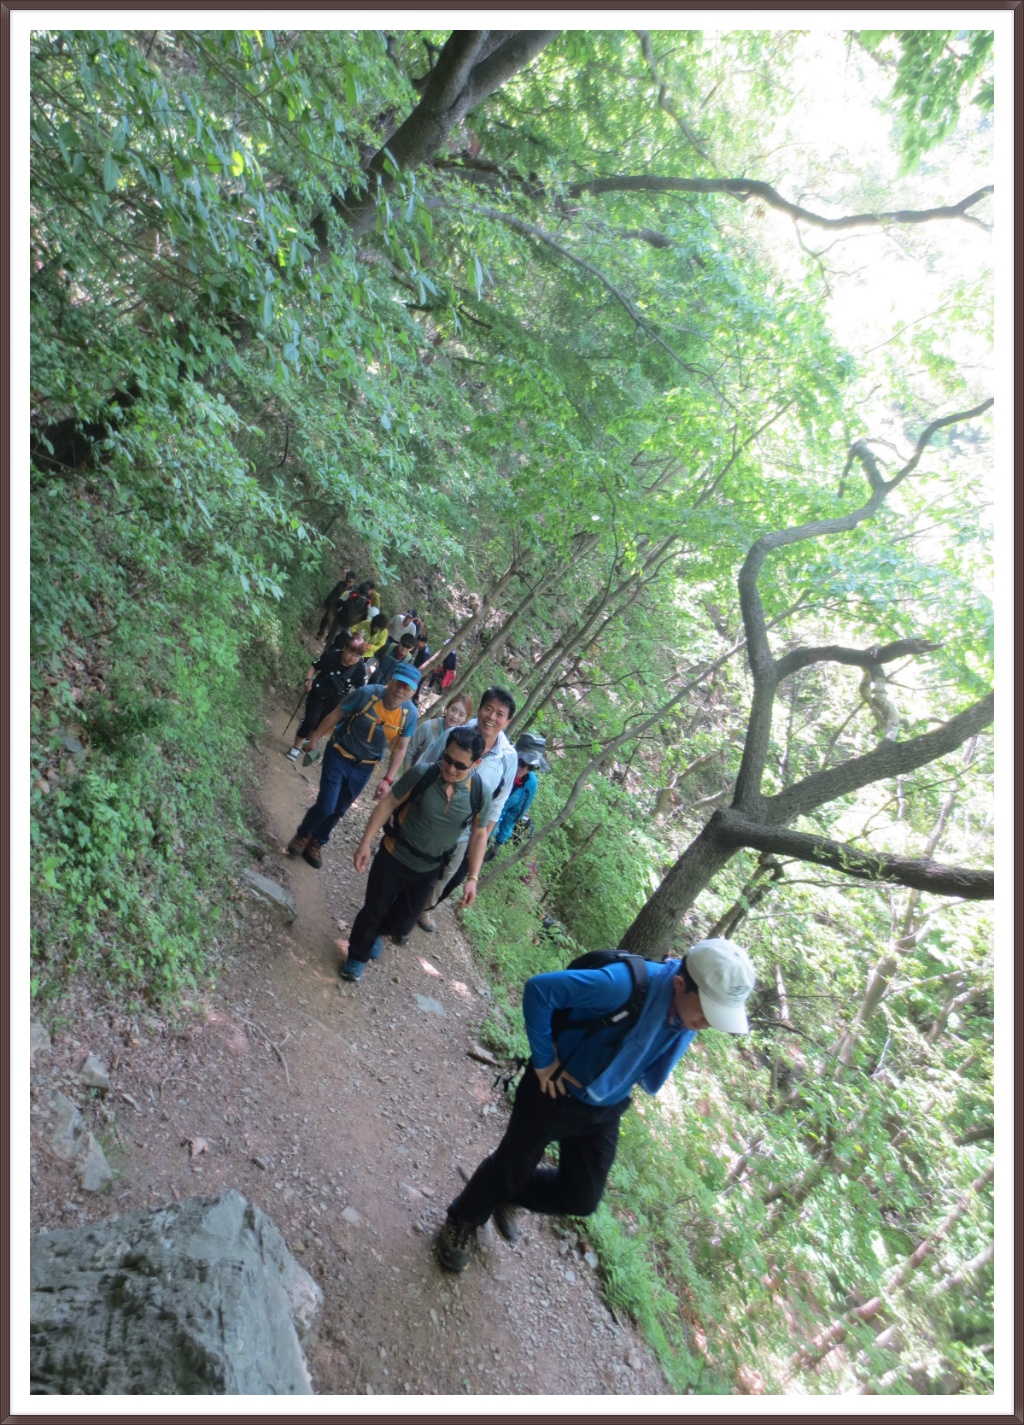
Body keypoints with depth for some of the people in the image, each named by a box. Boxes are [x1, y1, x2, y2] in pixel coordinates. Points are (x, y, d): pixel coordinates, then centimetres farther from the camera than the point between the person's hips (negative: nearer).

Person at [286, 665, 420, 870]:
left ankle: (316, 843, 41)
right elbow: (334, 716, -13)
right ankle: (303, 835, 27)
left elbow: (400, 749, -6)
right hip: (339, 755, -3)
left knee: (339, 810, 15)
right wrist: (314, 740, -6)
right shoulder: (367, 693, -26)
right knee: (326, 806, -6)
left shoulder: (410, 714, -18)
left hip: (364, 767, 3)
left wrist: (388, 779, -9)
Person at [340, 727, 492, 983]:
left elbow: (479, 835, -4)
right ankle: (357, 956, 42)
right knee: (374, 909, 12)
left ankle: (377, 933, 55)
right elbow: (389, 803, -14)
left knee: (403, 923, 19)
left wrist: (472, 878, -7)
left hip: (427, 870, 3)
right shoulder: (422, 773, -25)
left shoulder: (480, 795, -19)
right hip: (393, 857, -2)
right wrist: (366, 842, -14)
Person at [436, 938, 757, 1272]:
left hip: (604, 1113, 6)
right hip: (555, 1092, -6)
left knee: (581, 1199, 16)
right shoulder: (626, 984, -38)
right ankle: (462, 1220, 46)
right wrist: (543, 1059, -28)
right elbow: (539, 988, -37)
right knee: (511, 1168, 15)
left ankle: (508, 1198, 44)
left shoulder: (691, 1016, -14)